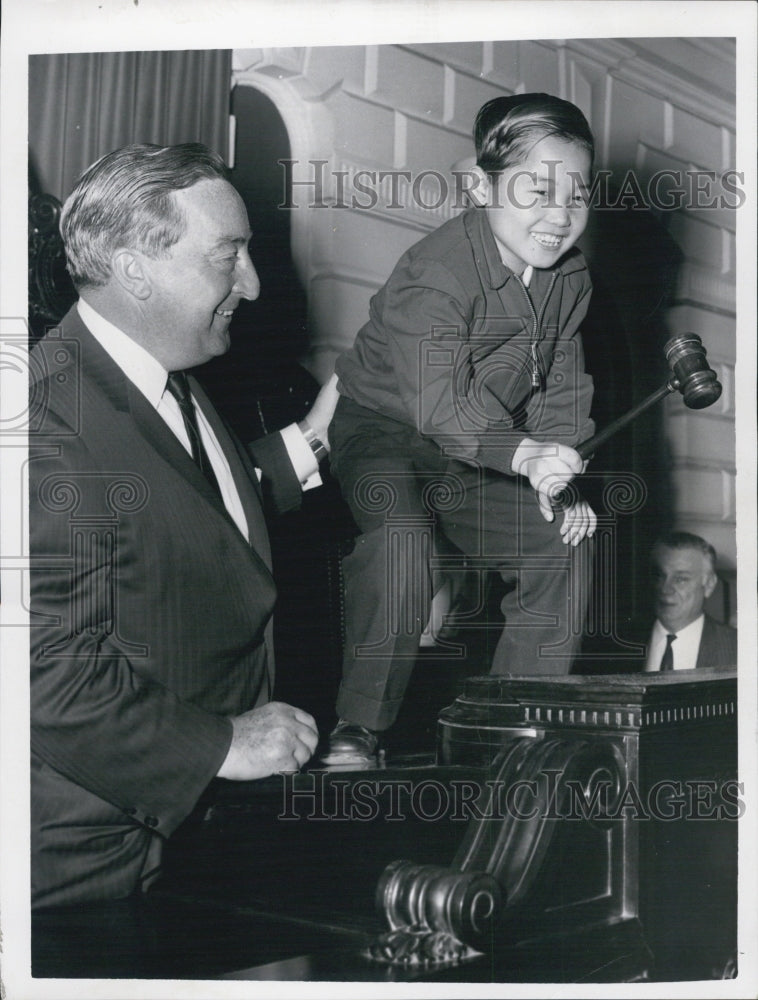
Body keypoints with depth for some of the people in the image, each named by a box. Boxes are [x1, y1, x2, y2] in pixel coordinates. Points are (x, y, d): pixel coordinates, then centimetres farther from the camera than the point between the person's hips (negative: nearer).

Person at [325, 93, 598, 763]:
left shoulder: (570, 278, 0)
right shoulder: (435, 274, -26)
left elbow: (562, 388, 4)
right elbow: (440, 403, -32)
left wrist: (560, 478, -12)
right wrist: (525, 455, -48)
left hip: (487, 452, 7)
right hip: (382, 427, -7)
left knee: (564, 542, -4)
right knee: (402, 533, -34)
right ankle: (358, 730, -24)